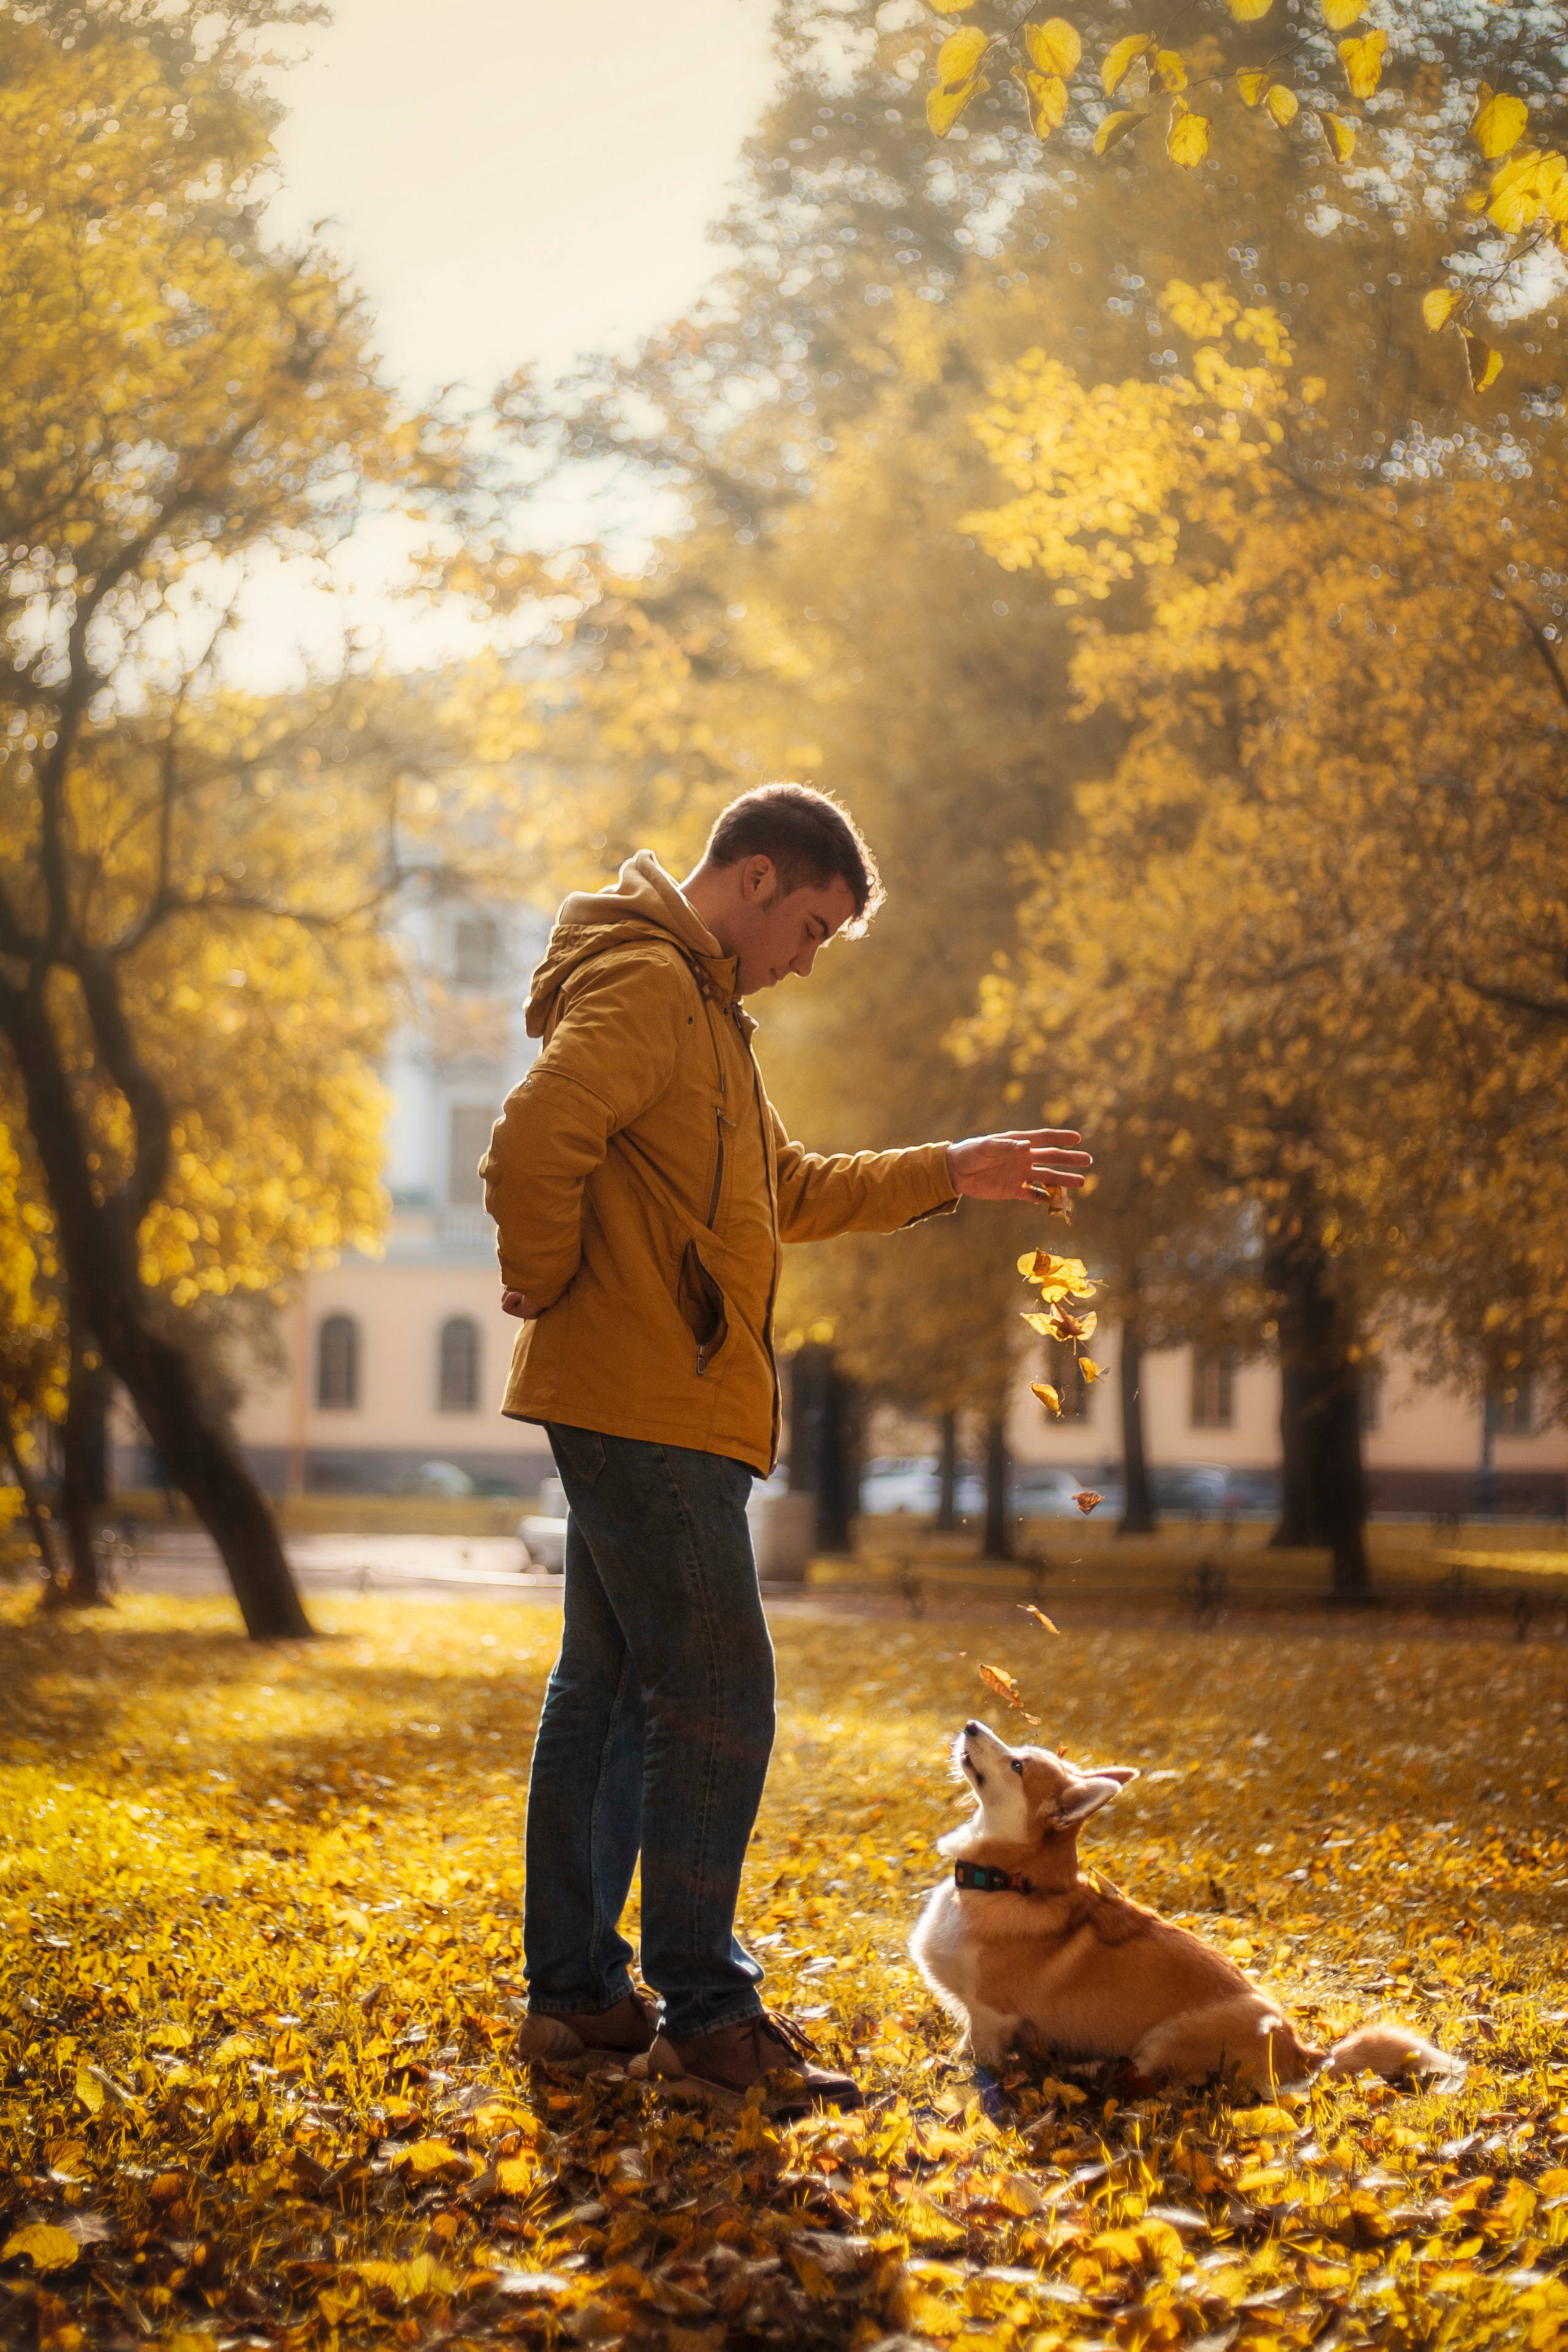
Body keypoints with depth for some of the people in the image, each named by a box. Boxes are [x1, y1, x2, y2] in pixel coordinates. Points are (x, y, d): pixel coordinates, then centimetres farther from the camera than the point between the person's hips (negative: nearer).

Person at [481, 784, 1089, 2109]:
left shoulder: (703, 1005, 22)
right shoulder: (642, 982, -12)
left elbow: (787, 1193, 27)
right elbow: (532, 1150, -26)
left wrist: (949, 1175, 20)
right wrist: (546, 1287, -12)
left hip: (654, 1412, 11)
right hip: (646, 1405, -11)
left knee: (610, 1693, 13)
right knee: (717, 1702, -7)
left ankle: (577, 1993, 19)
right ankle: (706, 2014, -2)